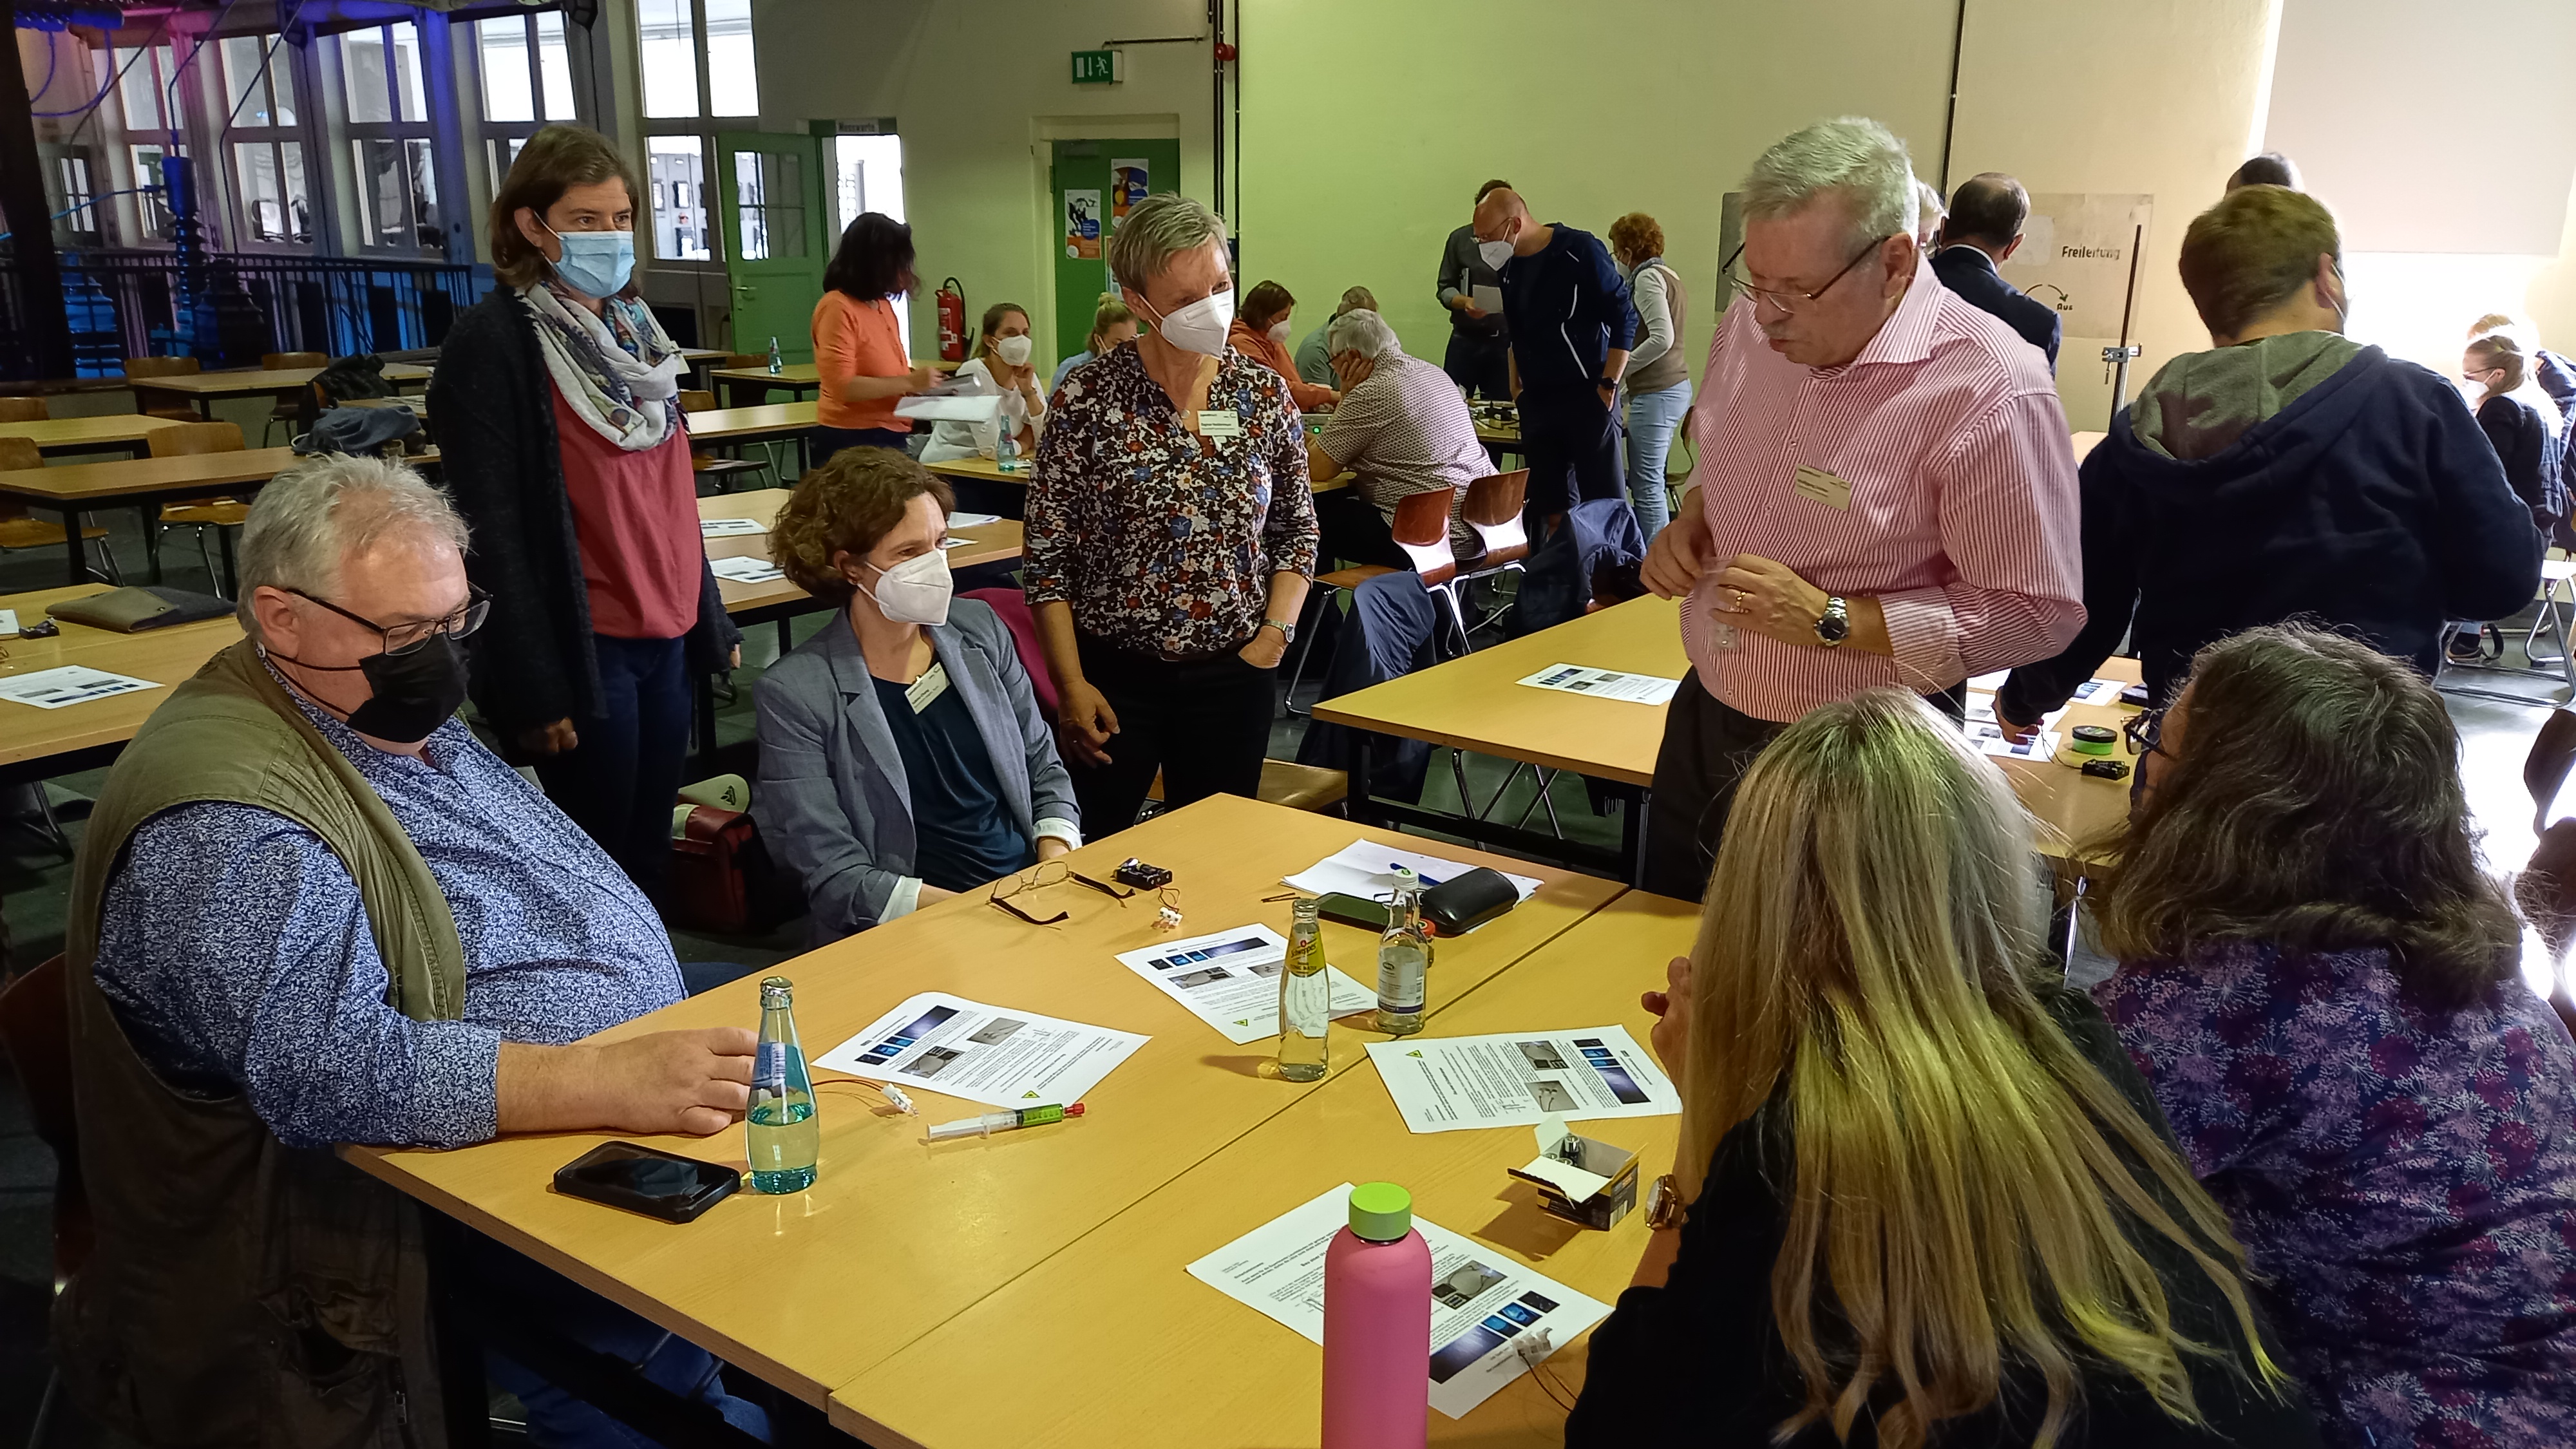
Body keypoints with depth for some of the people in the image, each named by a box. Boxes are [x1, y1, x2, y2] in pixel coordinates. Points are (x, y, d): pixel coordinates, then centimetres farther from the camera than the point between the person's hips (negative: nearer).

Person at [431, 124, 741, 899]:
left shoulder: (629, 326, 11)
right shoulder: (493, 341, -11)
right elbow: (495, 529, -14)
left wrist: (712, 622, 16)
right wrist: (535, 690, -16)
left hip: (665, 636, 7)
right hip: (584, 650, -7)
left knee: (649, 853, 14)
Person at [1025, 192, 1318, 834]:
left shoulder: (1265, 393, 0)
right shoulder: (1089, 397, -9)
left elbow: (1297, 531, 10)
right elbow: (1047, 553, -5)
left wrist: (1275, 634, -3)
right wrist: (1070, 683, -9)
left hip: (1234, 674, 2)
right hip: (1114, 676, -2)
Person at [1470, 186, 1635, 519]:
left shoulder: (1580, 251, -11)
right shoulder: (1508, 266, 7)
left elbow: (1624, 318, -10)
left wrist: (1609, 386, -14)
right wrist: (1516, 386, 14)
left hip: (1586, 396, -6)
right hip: (1537, 401, 6)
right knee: (1553, 511, 7)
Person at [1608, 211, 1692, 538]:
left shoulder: (1647, 278, -11)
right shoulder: (1669, 275, 17)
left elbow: (1662, 337, -20)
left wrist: (1616, 369, -14)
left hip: (1656, 394, -10)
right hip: (1675, 387, 10)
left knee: (1647, 484, -7)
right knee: (1646, 481, 14)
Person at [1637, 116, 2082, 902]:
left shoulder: (1988, 391, -22)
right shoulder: (1752, 326, -2)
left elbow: (2035, 613, -20)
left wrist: (1831, 618, -23)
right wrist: (1690, 524, -4)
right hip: (1706, 718, 6)